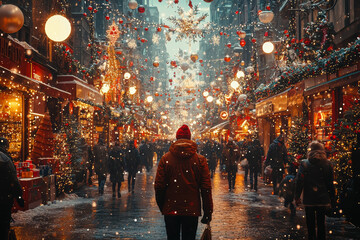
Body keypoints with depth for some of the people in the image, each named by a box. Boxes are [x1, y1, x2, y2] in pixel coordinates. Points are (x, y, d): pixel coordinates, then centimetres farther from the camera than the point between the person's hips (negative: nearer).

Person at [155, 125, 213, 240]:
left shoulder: (165, 158, -2)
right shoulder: (200, 159, -3)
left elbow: (159, 186, -1)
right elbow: (206, 188, -4)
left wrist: (162, 207, 12)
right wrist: (208, 212, 2)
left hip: (170, 210, 1)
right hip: (192, 210, 0)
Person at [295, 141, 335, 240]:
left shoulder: (304, 163, -8)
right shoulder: (327, 164, -2)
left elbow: (299, 181, -8)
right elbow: (331, 183, 2)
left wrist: (297, 196, -1)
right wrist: (332, 199, 9)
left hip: (309, 199, -2)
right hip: (323, 199, 2)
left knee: (310, 224, 8)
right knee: (321, 223, 11)